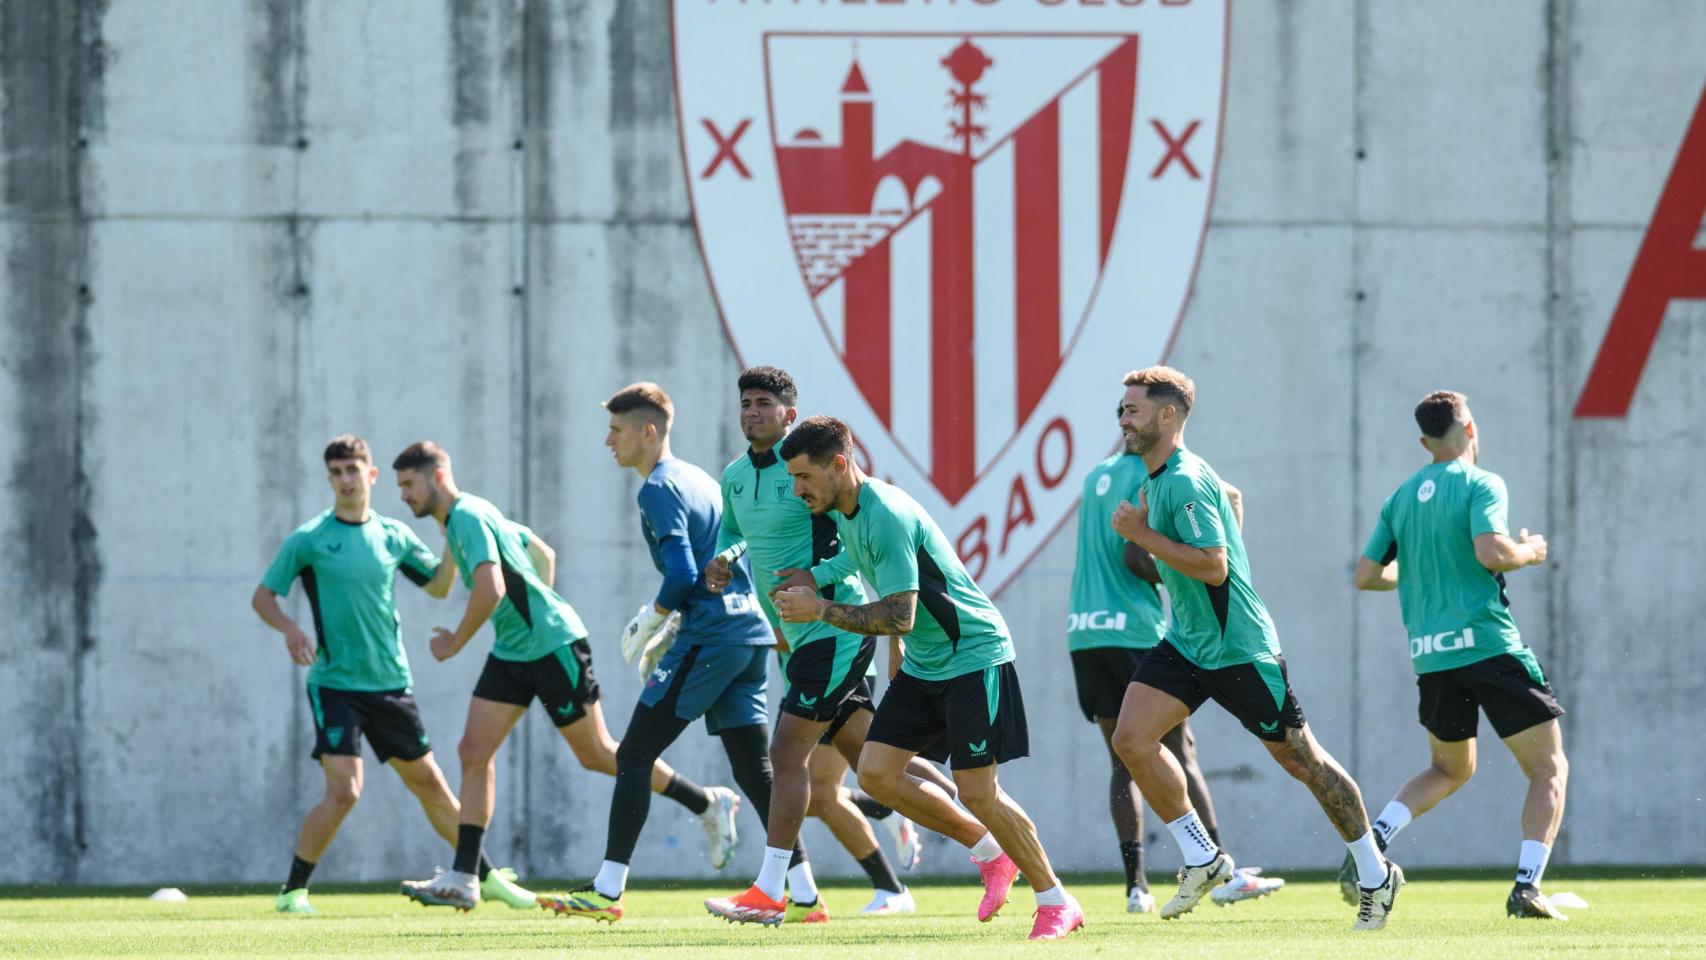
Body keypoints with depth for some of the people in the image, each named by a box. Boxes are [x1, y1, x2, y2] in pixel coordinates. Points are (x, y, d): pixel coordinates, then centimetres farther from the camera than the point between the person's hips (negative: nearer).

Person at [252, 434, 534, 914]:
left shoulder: (394, 535, 6)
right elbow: (263, 596, -1)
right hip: (335, 685, -4)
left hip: (391, 684, 4)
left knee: (429, 784, 13)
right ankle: (292, 890, -6)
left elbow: (439, 585, 18)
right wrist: (289, 628, -21)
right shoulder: (309, 540, -5)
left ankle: (486, 875, 25)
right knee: (343, 791, -18)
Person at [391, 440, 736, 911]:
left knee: (597, 754, 1)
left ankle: (708, 804, 16)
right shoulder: (470, 516, 13)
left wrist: (456, 641, -16)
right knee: (474, 752, 0)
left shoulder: (468, 518, -18)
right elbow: (545, 554, 24)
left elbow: (490, 590, -30)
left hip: (553, 645, -10)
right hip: (512, 653, 10)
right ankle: (463, 879, -2)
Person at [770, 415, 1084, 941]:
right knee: (876, 773, -2)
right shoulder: (844, 510, 4)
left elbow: (900, 617, -28)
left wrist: (822, 609, -23)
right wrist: (816, 577, 11)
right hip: (922, 664, 9)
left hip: (974, 656, -9)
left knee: (977, 791, -9)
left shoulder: (887, 517, -25)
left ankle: (1056, 903, 5)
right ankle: (989, 852, 14)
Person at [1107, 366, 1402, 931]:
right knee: (1130, 739, -7)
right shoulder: (1157, 477, 9)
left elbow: (1214, 566, -28)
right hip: (1186, 643, 9)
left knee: (1300, 759, 1)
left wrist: (1143, 534, -23)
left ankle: (1375, 874, 14)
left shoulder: (1187, 481, -21)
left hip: (1237, 647, -9)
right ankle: (1201, 860, 4)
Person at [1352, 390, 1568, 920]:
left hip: (1430, 658, 6)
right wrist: (1528, 552, -1)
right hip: (1490, 647, -6)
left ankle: (1374, 839, 3)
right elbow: (1490, 551, -21)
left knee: (1450, 770, 26)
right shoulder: (1480, 485, -5)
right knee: (1550, 769, 3)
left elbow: (1365, 575, 12)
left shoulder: (1401, 498, 13)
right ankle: (1527, 886, -12)